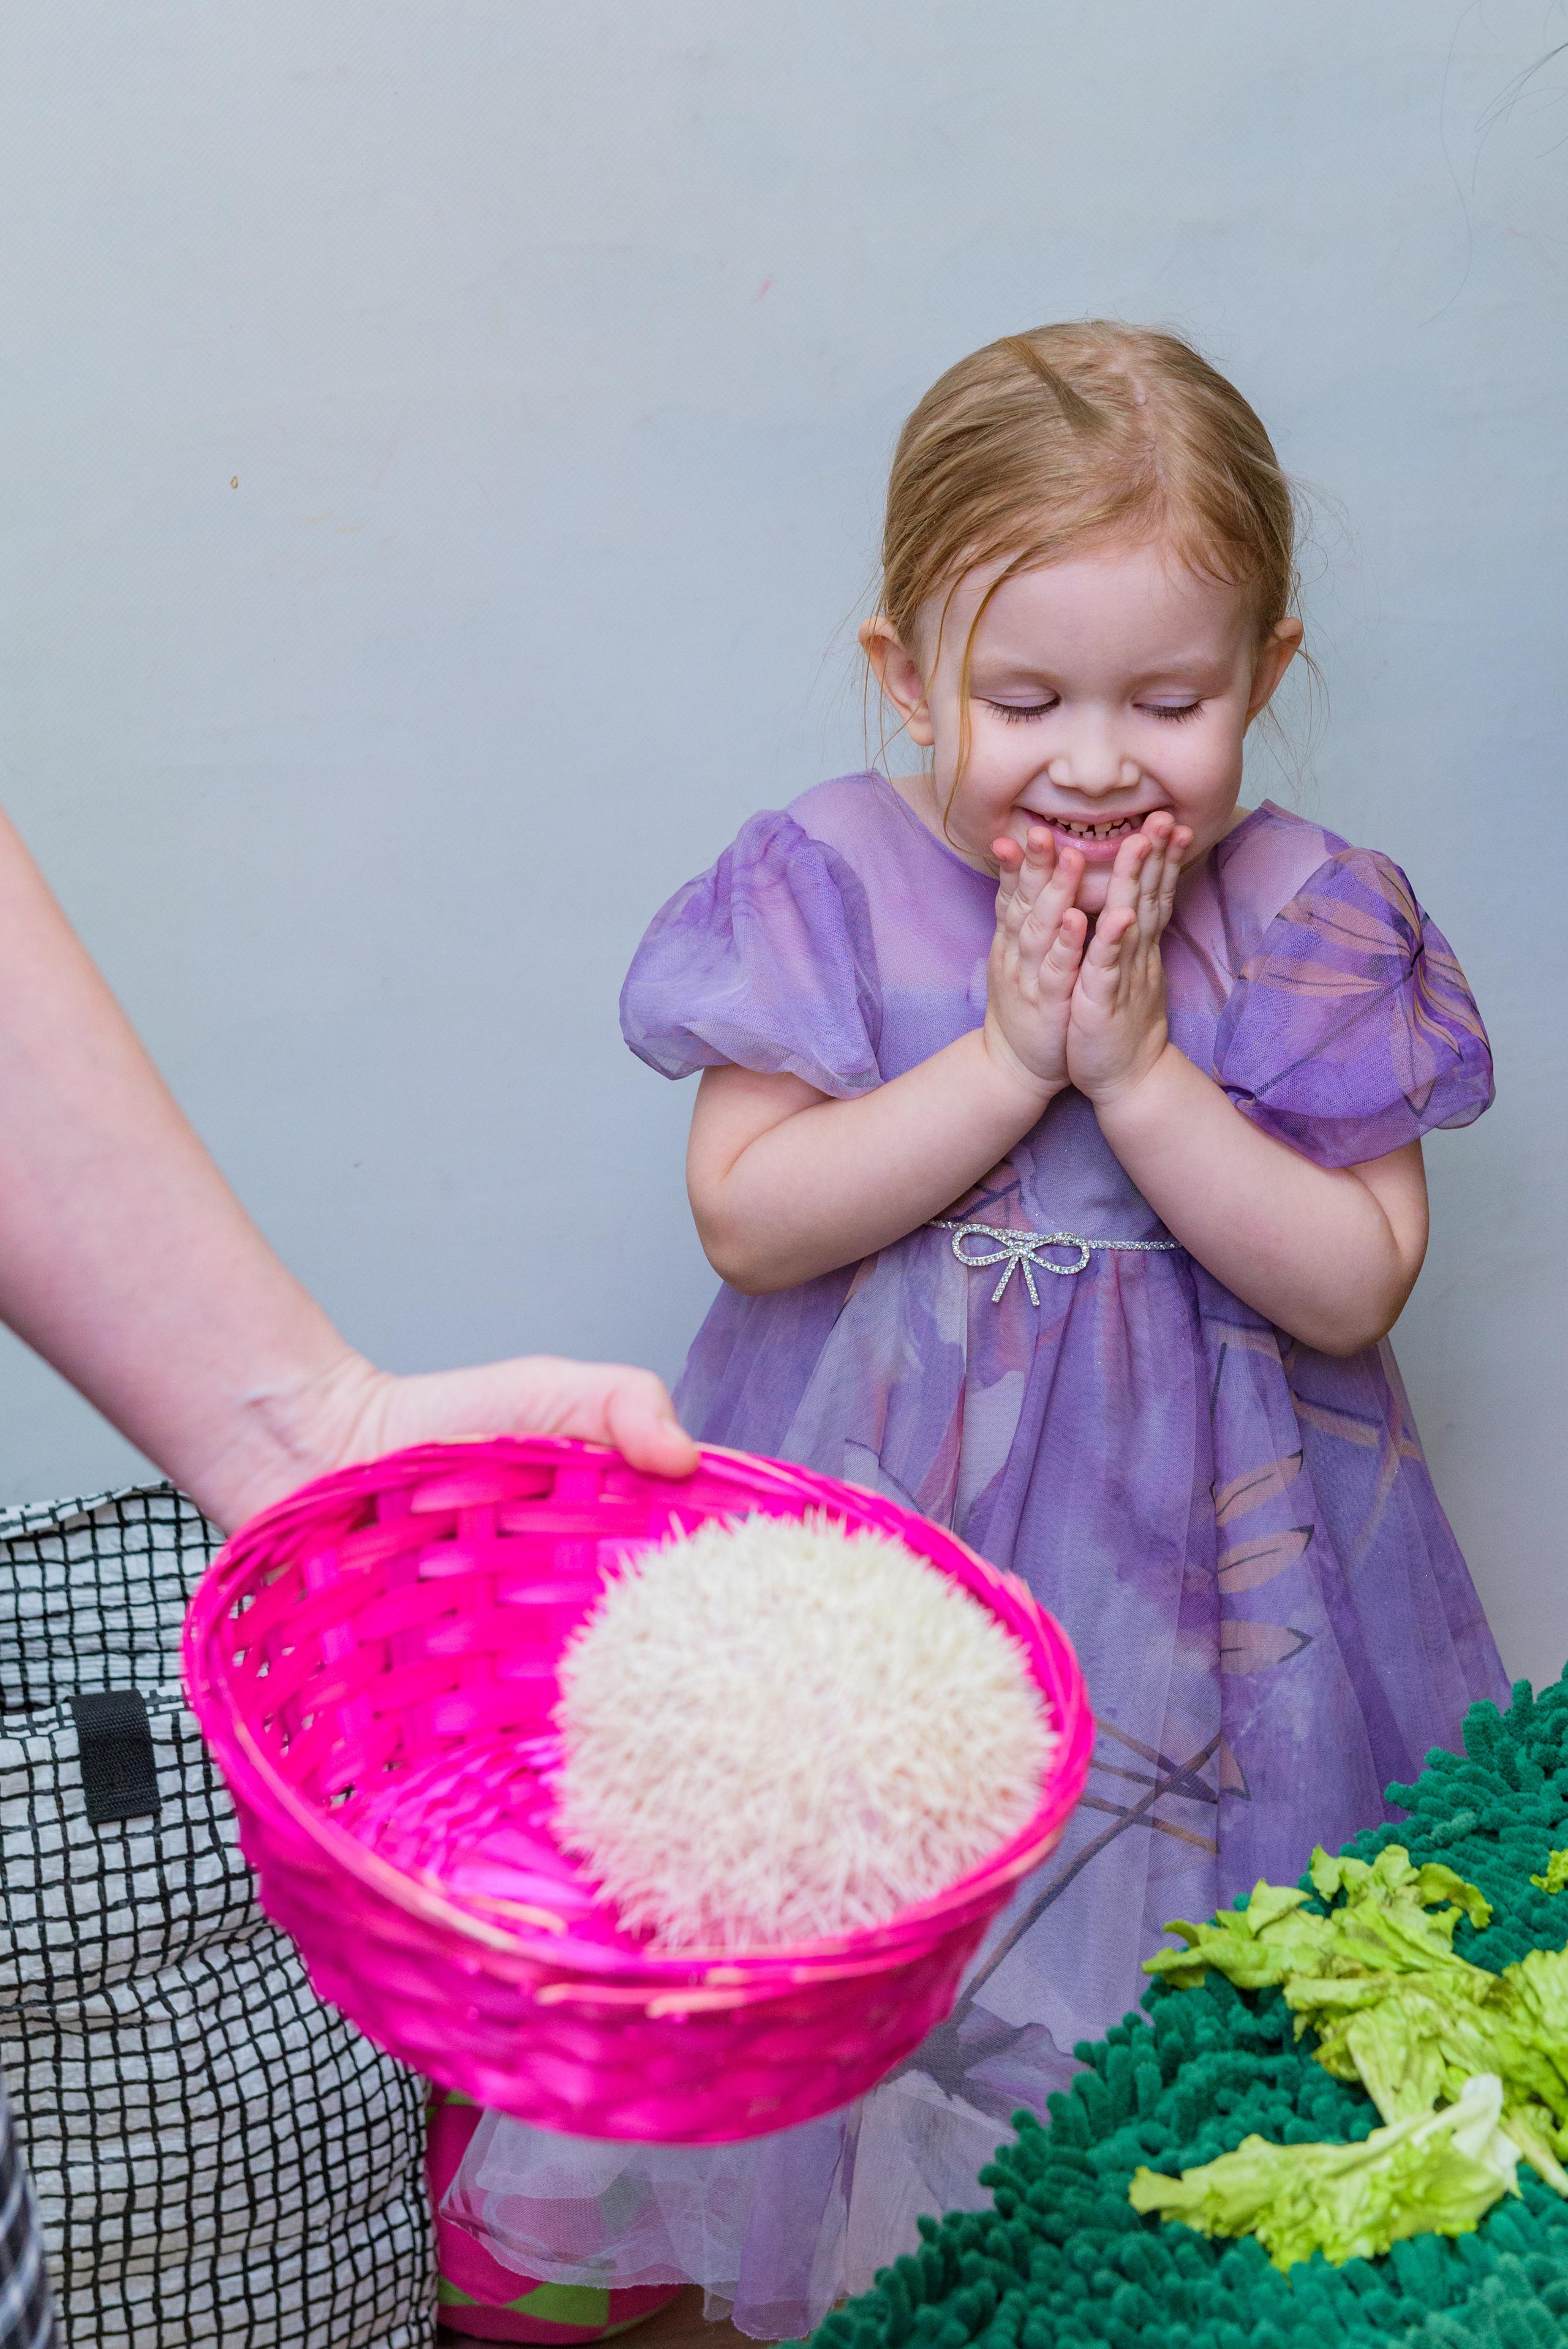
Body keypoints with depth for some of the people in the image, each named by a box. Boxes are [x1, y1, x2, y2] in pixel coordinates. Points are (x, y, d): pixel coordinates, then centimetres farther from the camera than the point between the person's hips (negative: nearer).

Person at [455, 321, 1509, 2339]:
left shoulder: (1310, 924, -6)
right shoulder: (826, 883, -7)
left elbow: (1354, 1279, -11)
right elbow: (748, 1213, -14)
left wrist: (1136, 1065, -21)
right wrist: (1012, 1056, -20)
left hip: (1195, 1580, 1)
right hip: (874, 1569, 0)